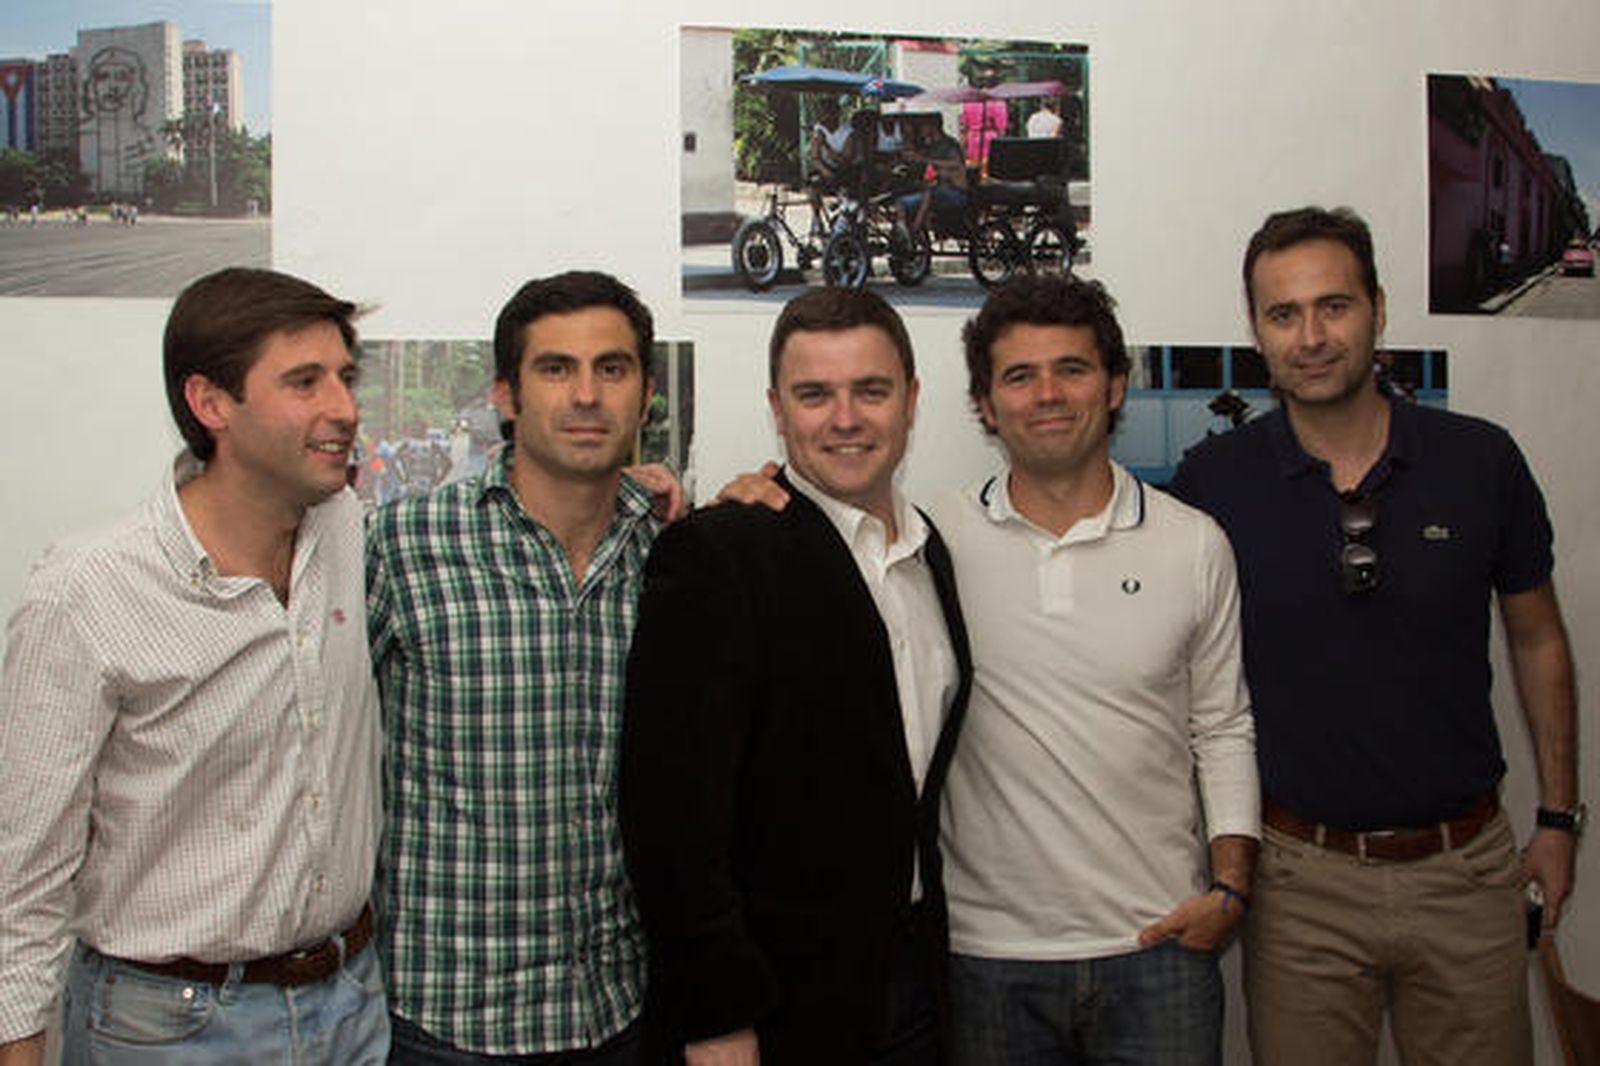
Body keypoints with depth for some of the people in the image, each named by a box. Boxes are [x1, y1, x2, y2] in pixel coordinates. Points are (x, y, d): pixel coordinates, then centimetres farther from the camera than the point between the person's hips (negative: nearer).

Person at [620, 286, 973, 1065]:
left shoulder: (931, 552, 7)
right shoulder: (716, 555, -15)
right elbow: (673, 810, -19)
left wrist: (932, 951, 8)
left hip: (914, 980, 6)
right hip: (777, 1002, -6)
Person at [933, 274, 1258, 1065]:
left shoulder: (1195, 545, 2)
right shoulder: (937, 540, -3)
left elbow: (1223, 729, 9)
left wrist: (1231, 888, 1)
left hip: (1160, 942, 1)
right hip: (989, 949, -1)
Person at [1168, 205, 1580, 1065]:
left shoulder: (1481, 460, -4)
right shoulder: (1211, 480, -7)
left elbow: (1536, 639, 9)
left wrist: (1558, 815, 9)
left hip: (1467, 865, 2)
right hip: (1300, 874, -1)